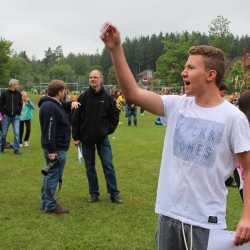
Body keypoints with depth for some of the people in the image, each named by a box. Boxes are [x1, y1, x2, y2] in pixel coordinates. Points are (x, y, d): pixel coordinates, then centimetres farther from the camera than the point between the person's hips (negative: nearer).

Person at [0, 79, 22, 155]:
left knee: (17, 133, -5)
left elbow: (20, 104, 11)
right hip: (6, 117, -1)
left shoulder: (18, 94, 2)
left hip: (16, 117, 1)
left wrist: (18, 113, 2)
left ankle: (16, 149, 4)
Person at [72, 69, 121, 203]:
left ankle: (114, 194, 7)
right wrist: (76, 137, -3)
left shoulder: (107, 98, -3)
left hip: (102, 138, -1)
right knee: (90, 167, 9)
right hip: (86, 138, 1)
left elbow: (115, 116, 7)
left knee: (108, 166, -1)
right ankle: (94, 193, 20)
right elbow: (75, 118, -1)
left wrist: (108, 130, 1)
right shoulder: (83, 97, -3)